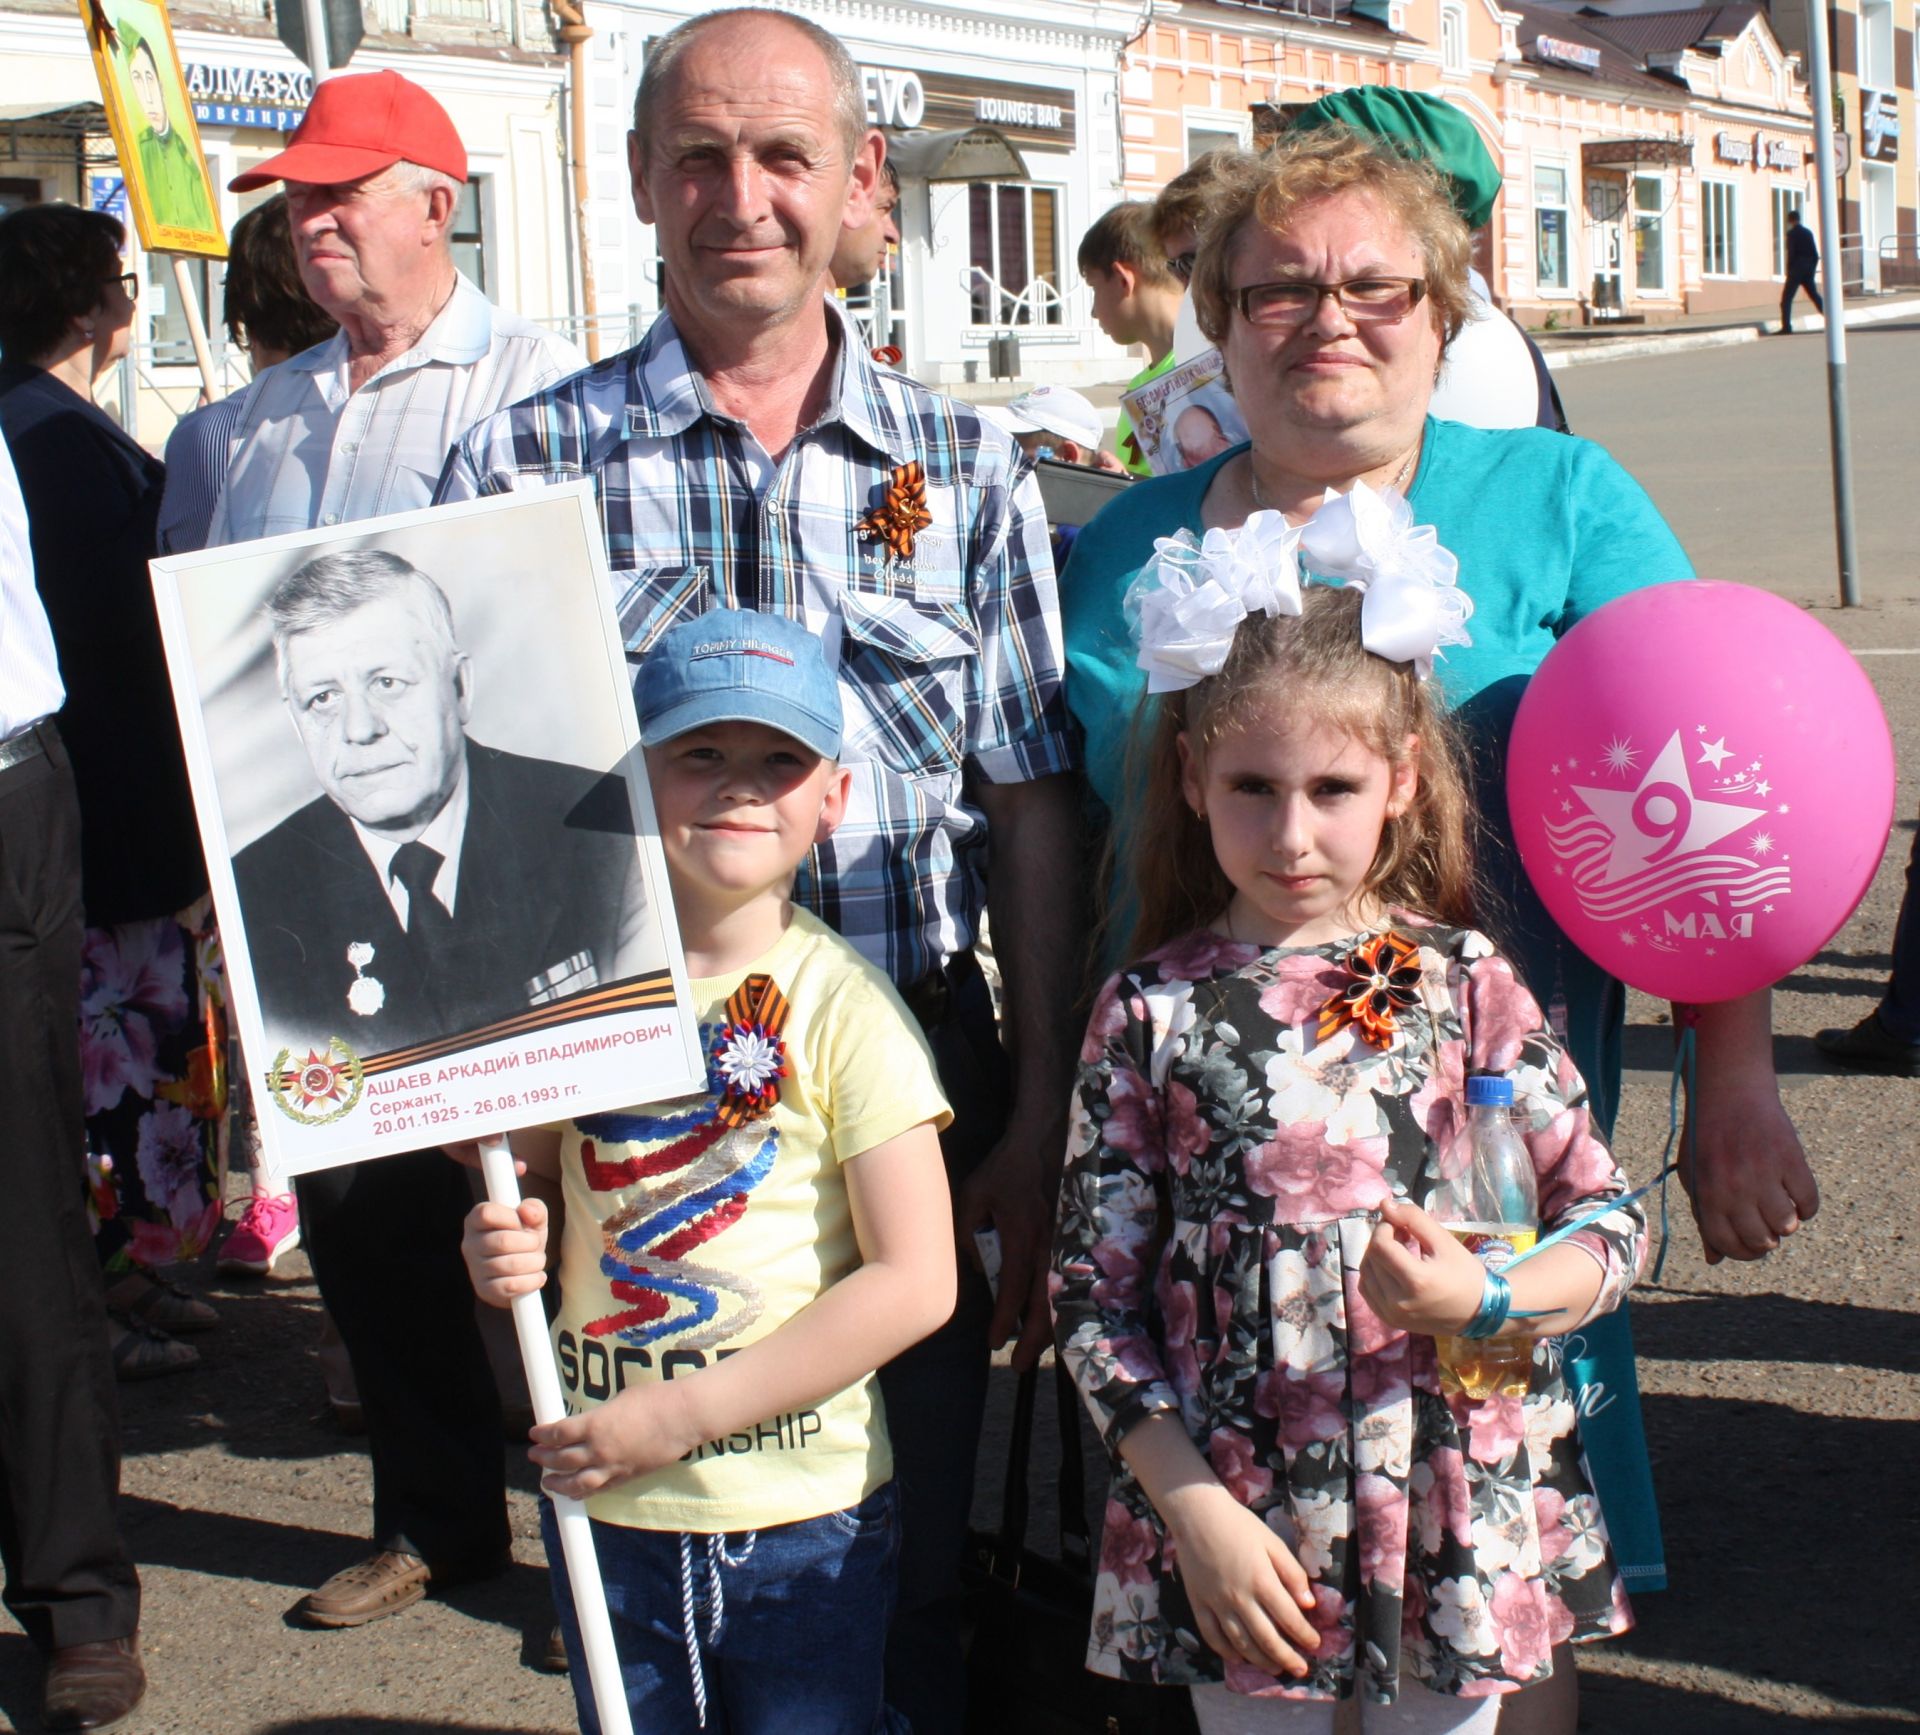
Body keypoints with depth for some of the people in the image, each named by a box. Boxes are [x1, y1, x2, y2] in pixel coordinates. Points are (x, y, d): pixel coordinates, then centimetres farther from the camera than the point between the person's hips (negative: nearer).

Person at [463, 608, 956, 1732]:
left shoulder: (839, 1002, -12)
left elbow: (916, 1280, -15)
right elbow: (529, 1182, 15)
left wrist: (685, 1410, -17)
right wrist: (502, 1249, -10)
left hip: (804, 1518, -4)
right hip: (606, 1508, 4)